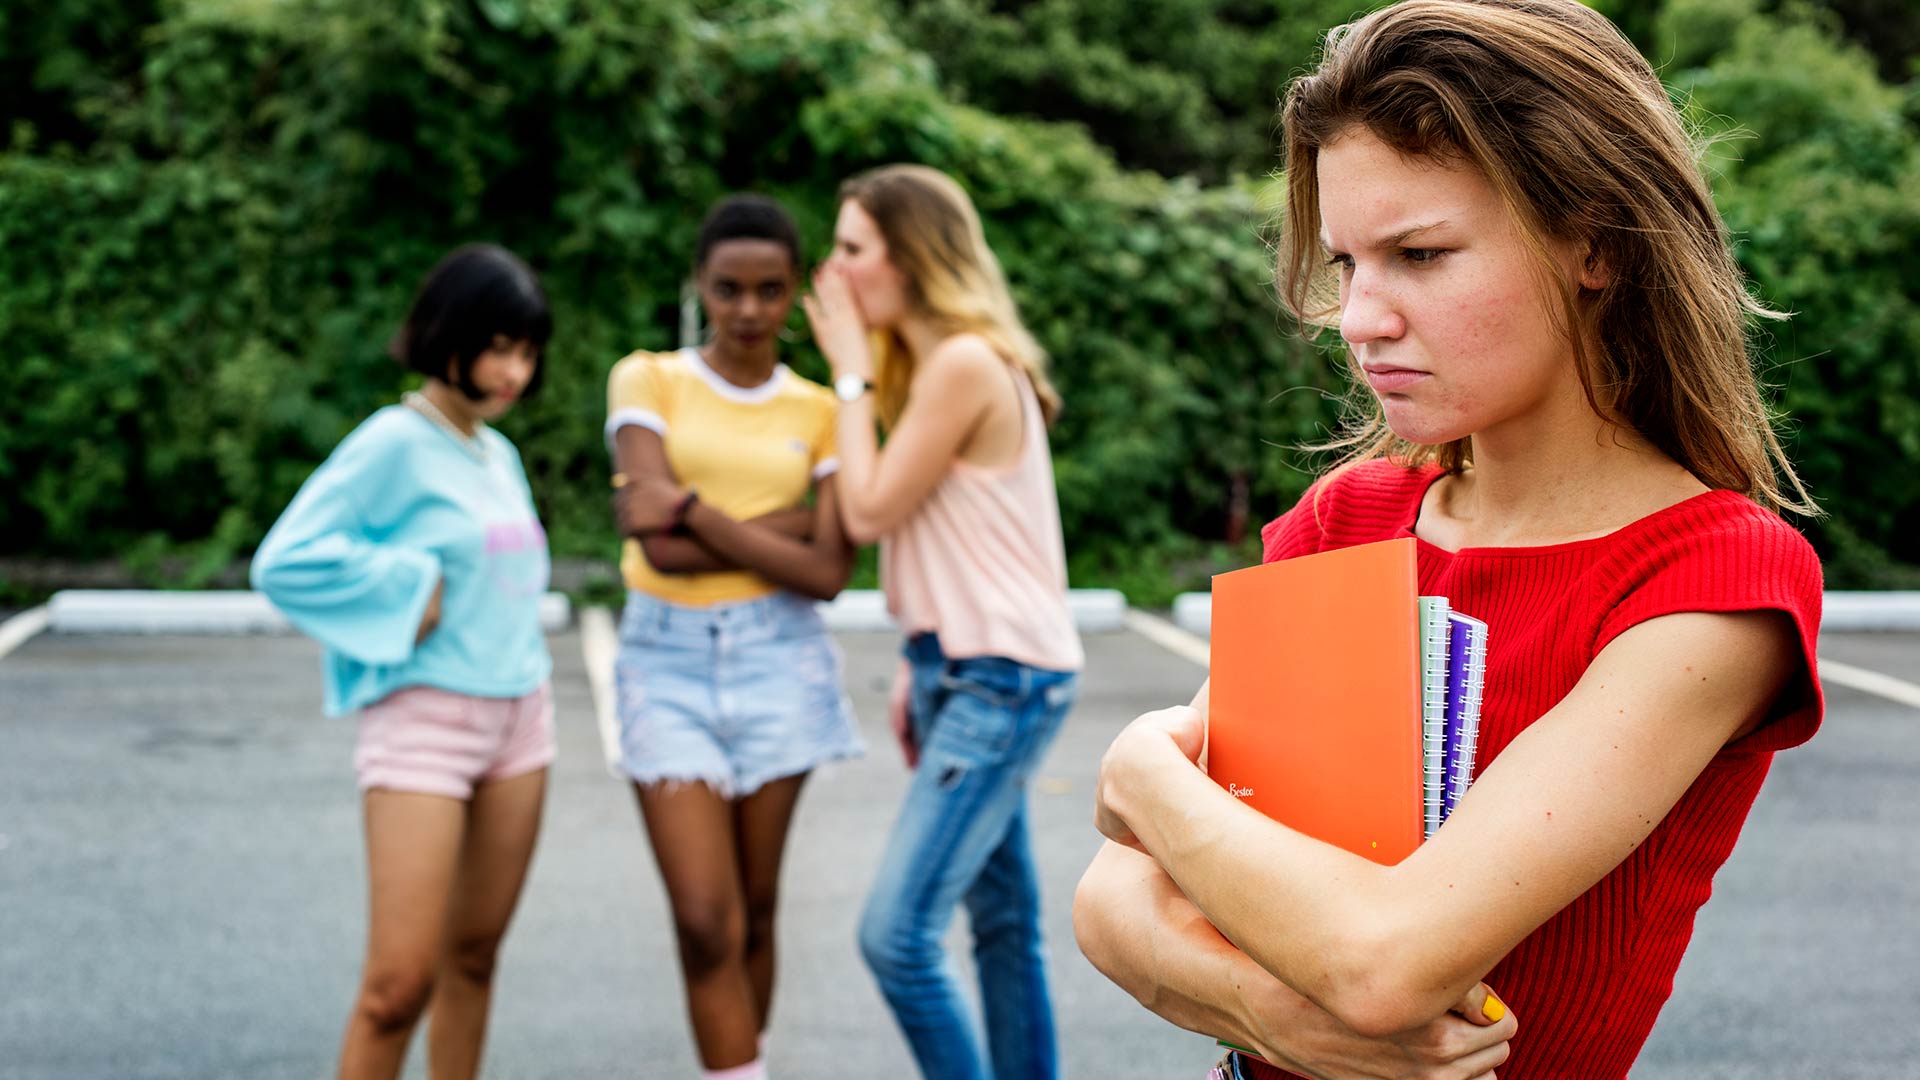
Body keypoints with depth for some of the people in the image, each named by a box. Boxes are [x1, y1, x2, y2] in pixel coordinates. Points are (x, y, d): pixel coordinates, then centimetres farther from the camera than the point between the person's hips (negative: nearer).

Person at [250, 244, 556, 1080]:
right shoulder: (395, 442, -10)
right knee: (399, 982, -9)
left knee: (473, 957, 12)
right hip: (423, 720, -7)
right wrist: (407, 595, -15)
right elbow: (284, 560, -17)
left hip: (517, 714, 7)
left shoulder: (498, 453, 11)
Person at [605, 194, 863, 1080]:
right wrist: (792, 518, -10)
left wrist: (697, 512, -10)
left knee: (753, 915, 8)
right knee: (706, 923, -8)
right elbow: (660, 545, -11)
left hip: (776, 662, 1)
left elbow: (826, 574, -5)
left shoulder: (820, 412, 7)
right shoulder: (647, 381, 3)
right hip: (667, 663, -1)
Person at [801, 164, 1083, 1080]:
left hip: (1003, 678, -10)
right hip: (964, 670, 10)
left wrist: (851, 370, -6)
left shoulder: (966, 364, -17)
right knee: (1002, 923, 16)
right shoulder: (931, 361, 14)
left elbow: (870, 512, -14)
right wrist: (919, 669, 10)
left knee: (896, 933, -14)